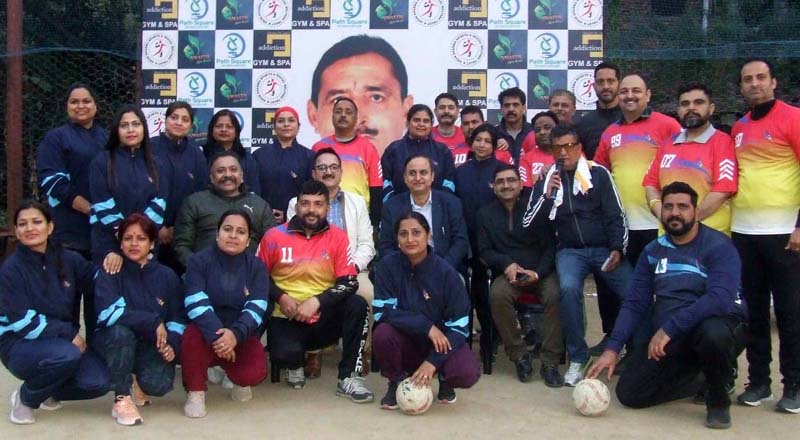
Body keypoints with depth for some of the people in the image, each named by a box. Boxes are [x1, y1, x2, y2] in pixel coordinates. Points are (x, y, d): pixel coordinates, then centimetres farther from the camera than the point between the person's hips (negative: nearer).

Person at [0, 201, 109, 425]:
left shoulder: (68, 260, 1)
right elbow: (22, 322, -16)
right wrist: (69, 333, -20)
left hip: (67, 341, 5)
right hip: (21, 346, -5)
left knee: (98, 382, -19)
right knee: (67, 355, -36)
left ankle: (48, 391, 13)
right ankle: (26, 398, -4)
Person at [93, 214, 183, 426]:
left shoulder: (167, 276, 2)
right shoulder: (110, 273, -8)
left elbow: (177, 318, 4)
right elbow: (108, 313, -24)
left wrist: (172, 344, -16)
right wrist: (153, 322, -27)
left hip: (152, 345, 2)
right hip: (114, 343, -1)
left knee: (159, 385, -26)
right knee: (121, 332, -36)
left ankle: (140, 381, 15)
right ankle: (121, 398, -18)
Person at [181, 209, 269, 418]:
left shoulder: (256, 266, -2)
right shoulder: (199, 261, -7)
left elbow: (256, 309, -15)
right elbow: (197, 305, -20)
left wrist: (235, 334, -33)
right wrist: (217, 335, -35)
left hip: (242, 337, 1)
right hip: (208, 332, -1)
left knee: (254, 374, -25)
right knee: (193, 334, -35)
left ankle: (236, 378, 14)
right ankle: (195, 392, -12)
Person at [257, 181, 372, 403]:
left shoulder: (337, 237, -3)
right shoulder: (274, 236, -3)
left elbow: (349, 283, -8)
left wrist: (316, 302, -21)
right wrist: (280, 297, -11)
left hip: (323, 319, 2)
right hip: (287, 319, -1)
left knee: (357, 305, -27)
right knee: (285, 353, -33)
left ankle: (349, 377, -16)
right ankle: (295, 365, 9)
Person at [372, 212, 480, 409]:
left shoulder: (446, 272, -15)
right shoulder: (388, 265, -12)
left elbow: (459, 326, -15)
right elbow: (383, 312, -17)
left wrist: (432, 362, -25)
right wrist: (426, 326, -26)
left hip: (440, 343, -1)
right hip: (406, 342, 1)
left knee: (468, 373, -29)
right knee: (383, 333, -31)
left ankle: (444, 378, 10)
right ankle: (397, 381, 0)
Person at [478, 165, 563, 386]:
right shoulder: (486, 213, 10)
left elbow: (549, 246, 3)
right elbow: (484, 251, 9)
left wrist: (538, 273, -14)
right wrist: (506, 263, -11)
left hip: (540, 272, -1)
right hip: (508, 273, 1)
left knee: (555, 294, -33)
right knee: (497, 294, -34)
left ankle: (550, 362, -21)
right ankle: (520, 355, -17)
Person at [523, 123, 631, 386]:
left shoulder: (598, 174, 3)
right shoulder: (546, 181, 10)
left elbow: (616, 216, 1)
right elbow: (529, 224, 4)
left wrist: (617, 249, -12)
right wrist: (547, 195, -8)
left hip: (604, 249, 0)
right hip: (570, 250, 0)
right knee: (568, 288, -31)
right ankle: (577, 358, -15)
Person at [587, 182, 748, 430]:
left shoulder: (718, 246, -11)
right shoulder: (653, 251, 5)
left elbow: (720, 298, -27)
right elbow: (634, 304, 3)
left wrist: (669, 328, -33)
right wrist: (612, 348, -8)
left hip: (718, 326, -5)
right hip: (665, 337, 5)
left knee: (714, 333, -40)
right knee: (629, 394, -7)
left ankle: (718, 398, -8)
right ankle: (701, 378, 17)